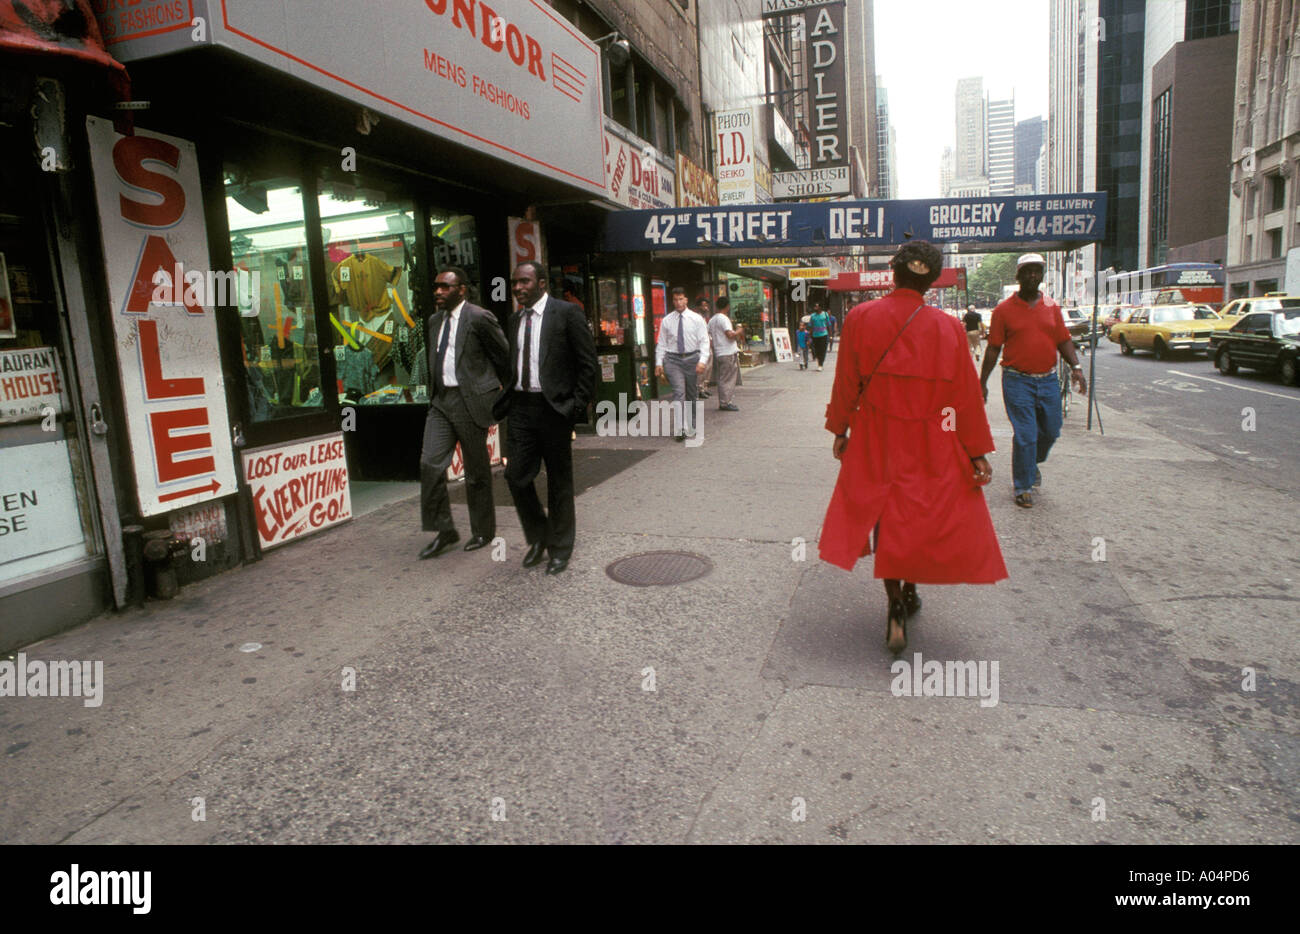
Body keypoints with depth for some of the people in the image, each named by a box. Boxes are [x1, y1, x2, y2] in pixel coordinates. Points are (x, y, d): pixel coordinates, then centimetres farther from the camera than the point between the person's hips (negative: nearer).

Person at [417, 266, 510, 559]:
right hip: (441, 401, 7)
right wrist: (437, 391, 17)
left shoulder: (479, 318, -9)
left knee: (477, 470, 4)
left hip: (471, 402, -6)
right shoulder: (434, 321, 14)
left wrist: (507, 396, 6)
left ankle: (483, 531, 21)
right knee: (430, 464, -2)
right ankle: (445, 531, 11)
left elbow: (505, 358, -3)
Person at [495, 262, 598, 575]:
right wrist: (506, 399, 7)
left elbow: (588, 364, -7)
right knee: (516, 476, 2)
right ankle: (538, 537, 25)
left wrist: (577, 406, -12)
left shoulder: (567, 313, -5)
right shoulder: (515, 320, 13)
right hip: (521, 407, 5)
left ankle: (560, 549, 20)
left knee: (559, 482, 5)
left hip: (554, 408, -5)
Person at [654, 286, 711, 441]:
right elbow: (661, 343, 7)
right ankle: (682, 428, -21)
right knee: (679, 391, -16)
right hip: (673, 359, -1)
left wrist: (702, 361, -15)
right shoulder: (666, 321, 6)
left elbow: (704, 341, -2)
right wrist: (659, 363, -3)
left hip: (692, 358, 1)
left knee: (691, 393, 9)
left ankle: (691, 427, 24)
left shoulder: (696, 319, 3)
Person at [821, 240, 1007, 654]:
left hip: (876, 441, 1)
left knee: (885, 516, 11)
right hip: (932, 448, 0)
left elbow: (846, 383, -1)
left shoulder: (859, 318, -8)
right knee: (924, 516, 18)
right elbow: (966, 395, -3)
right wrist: (977, 452, 4)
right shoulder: (948, 328, -9)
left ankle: (896, 609, 6)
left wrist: (839, 430, 12)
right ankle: (909, 591, 33)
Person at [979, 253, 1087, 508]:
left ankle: (1033, 463, 42)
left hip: (1048, 380, 4)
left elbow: (1063, 340, 12)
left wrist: (1075, 366, -4)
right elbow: (993, 348, 0)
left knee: (1050, 431, 12)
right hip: (1018, 381, -4)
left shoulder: (1051, 307, 9)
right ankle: (1023, 487, 7)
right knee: (1025, 435, -5)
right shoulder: (1004, 309, -2)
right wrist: (983, 382, -1)